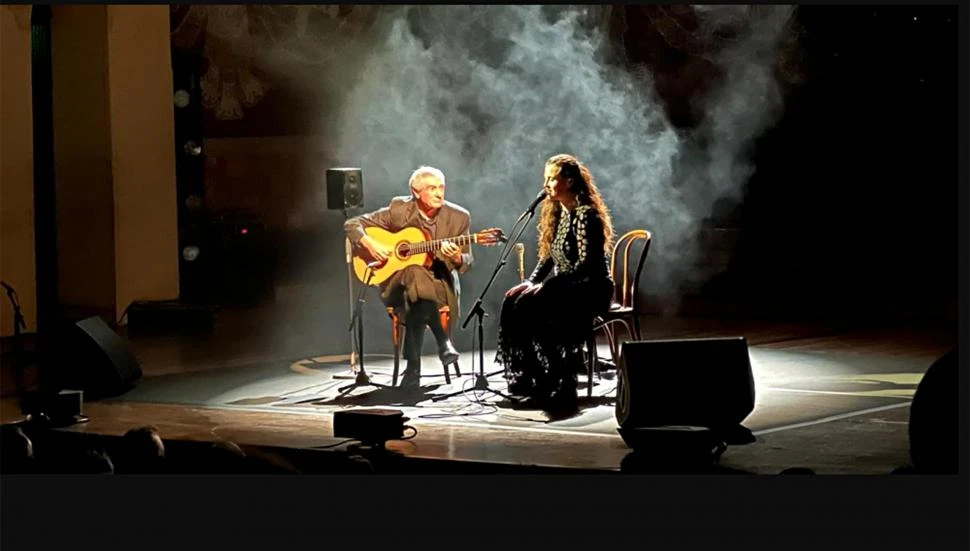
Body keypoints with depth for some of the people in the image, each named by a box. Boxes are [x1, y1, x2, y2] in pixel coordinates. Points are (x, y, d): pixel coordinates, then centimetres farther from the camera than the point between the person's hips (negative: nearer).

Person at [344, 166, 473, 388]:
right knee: (415, 273, -37)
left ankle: (413, 370, -29)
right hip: (398, 284, 0)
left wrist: (457, 258, -20)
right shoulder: (399, 210, -4)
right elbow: (353, 224, 0)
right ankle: (443, 341, -32)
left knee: (418, 305, -35)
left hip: (441, 284, 0)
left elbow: (467, 263, 4)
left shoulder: (458, 217, -1)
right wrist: (370, 244, -19)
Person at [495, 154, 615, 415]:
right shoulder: (558, 212, 12)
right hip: (567, 287, 9)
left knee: (529, 306, -27)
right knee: (512, 302, -13)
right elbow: (549, 256, 16)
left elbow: (586, 265, -23)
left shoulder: (586, 215, -16)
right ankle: (525, 378, -12)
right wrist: (530, 282, -1)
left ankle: (558, 389, -22)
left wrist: (545, 286, -24)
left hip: (591, 289, -9)